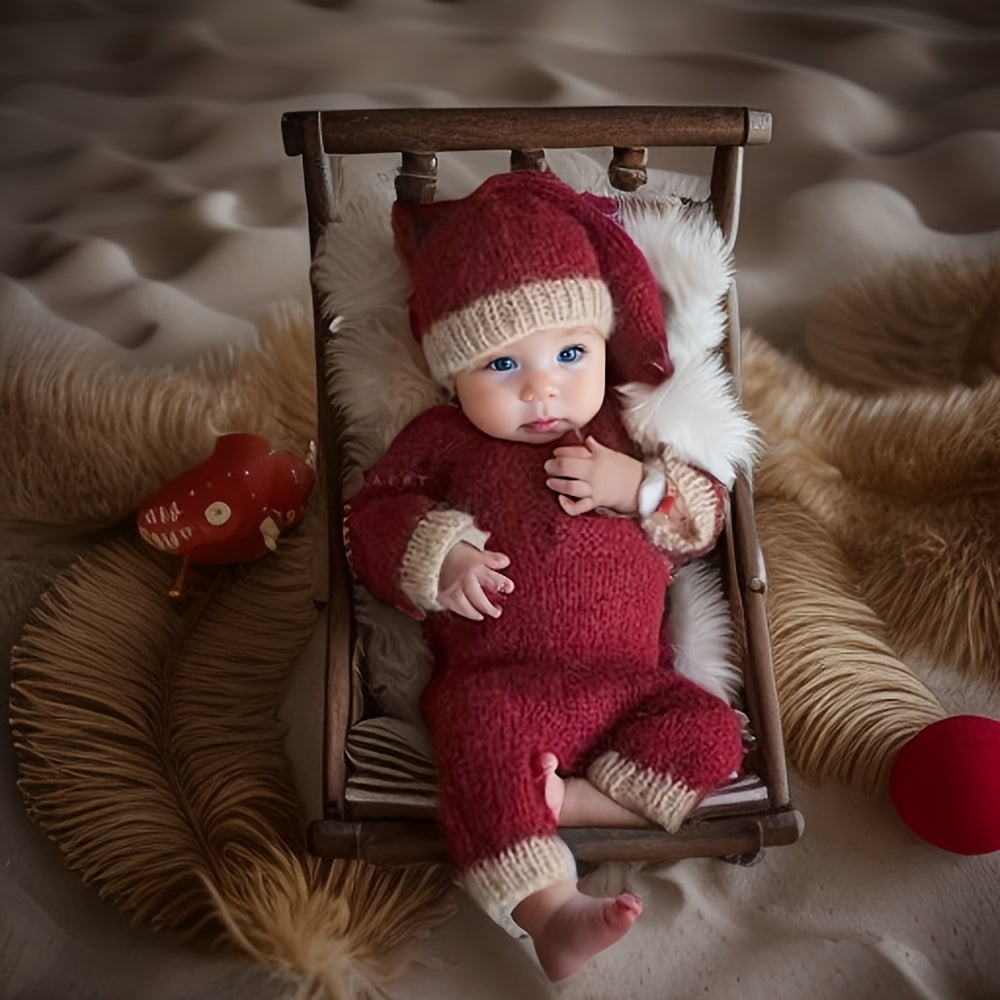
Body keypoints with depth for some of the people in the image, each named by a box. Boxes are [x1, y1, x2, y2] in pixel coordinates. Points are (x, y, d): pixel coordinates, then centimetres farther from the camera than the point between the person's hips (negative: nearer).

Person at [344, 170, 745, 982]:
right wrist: (436, 555, -15)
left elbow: (706, 514, 14)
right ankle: (550, 909, -31)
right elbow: (372, 514, 5)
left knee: (709, 733, -19)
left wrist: (640, 486, -8)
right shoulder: (442, 440, 8)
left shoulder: (633, 430, 13)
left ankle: (567, 799, -19)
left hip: (628, 679, 3)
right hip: (497, 679, -2)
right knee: (481, 737, -33)